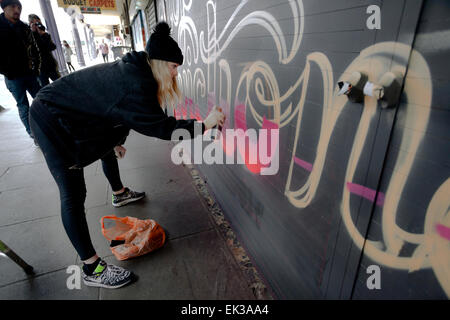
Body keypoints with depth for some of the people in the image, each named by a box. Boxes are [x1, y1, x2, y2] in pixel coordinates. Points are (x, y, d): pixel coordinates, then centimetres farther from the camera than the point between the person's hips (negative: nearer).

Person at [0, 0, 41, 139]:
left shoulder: (24, 28, 8)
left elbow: (35, 49, 14)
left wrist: (36, 68, 5)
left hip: (30, 74, 4)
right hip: (13, 77, -4)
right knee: (23, 106, 1)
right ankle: (33, 134, 6)